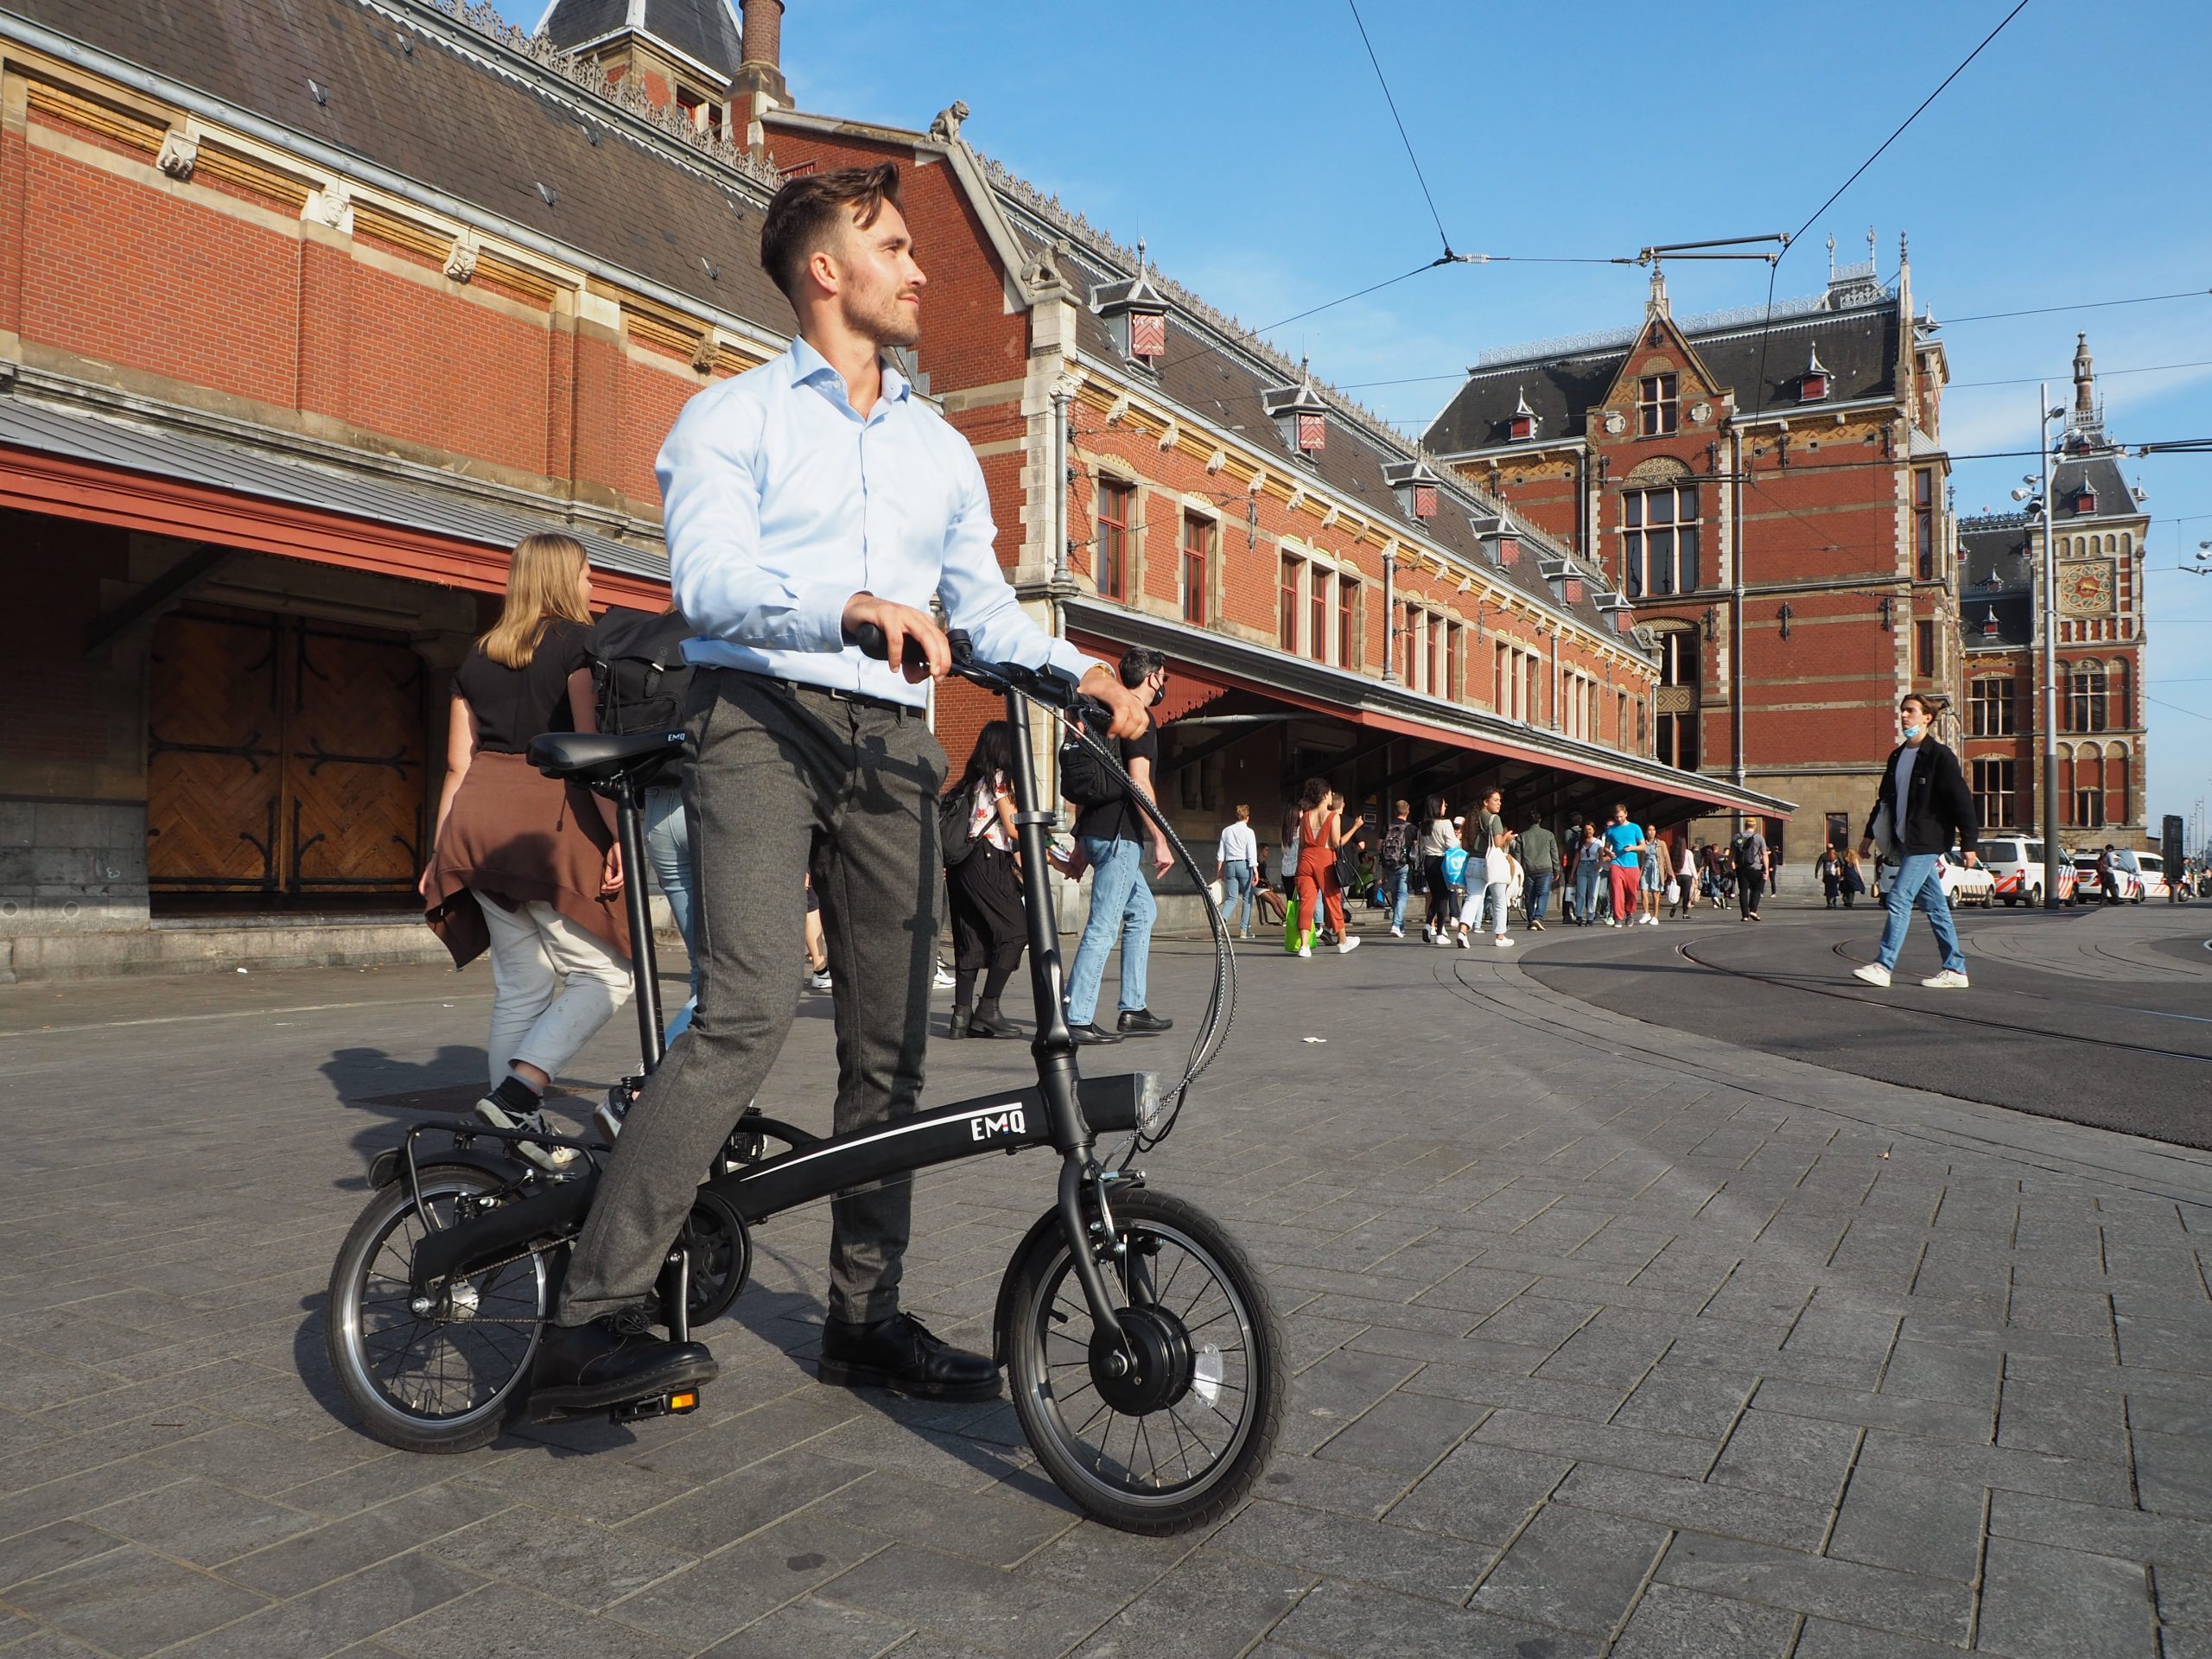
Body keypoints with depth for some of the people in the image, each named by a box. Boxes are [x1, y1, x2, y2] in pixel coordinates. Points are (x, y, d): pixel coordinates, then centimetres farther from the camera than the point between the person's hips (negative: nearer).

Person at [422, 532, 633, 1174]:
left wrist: (439, 854, 20)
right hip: (548, 813, -7)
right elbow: (590, 742, -11)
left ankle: (519, 1134, 13)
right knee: (603, 974, -1)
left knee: (519, 988, 11)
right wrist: (616, 832, -14)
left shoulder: (478, 656, 19)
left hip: (478, 816, 7)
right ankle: (517, 1093, -17)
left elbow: (458, 765, 17)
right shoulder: (577, 641, 1)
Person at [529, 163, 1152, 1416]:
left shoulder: (942, 447, 23)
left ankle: (868, 1317, 17)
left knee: (892, 1043, 4)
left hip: (891, 745, 6)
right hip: (762, 719, -5)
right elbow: (709, 580, -11)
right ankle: (592, 1323, -14)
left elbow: (988, 607, 20)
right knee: (751, 1016, -22)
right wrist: (856, 606, -30)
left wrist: (1083, 672, 0)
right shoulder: (733, 415, 6)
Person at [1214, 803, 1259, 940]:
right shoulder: (1248, 831, -3)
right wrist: (1255, 870, -8)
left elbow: (1220, 853, 10)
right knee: (1247, 898, 7)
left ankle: (1221, 920, -24)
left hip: (1229, 865, 4)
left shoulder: (1226, 831, 10)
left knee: (1231, 898, 3)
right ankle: (1244, 930, 6)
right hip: (1244, 864, -4)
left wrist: (1219, 871, 16)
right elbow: (1252, 853, -9)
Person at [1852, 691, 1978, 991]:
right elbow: (1884, 798, 24)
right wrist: (1869, 833, 23)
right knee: (1934, 905, 10)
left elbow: (1962, 800, -10)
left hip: (1927, 843, -8)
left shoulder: (1940, 756, -9)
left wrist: (1968, 843, -13)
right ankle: (1955, 969, 14)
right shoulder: (1896, 757, 15)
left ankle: (1883, 966, -13)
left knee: (1899, 899, -13)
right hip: (1905, 843, 8)